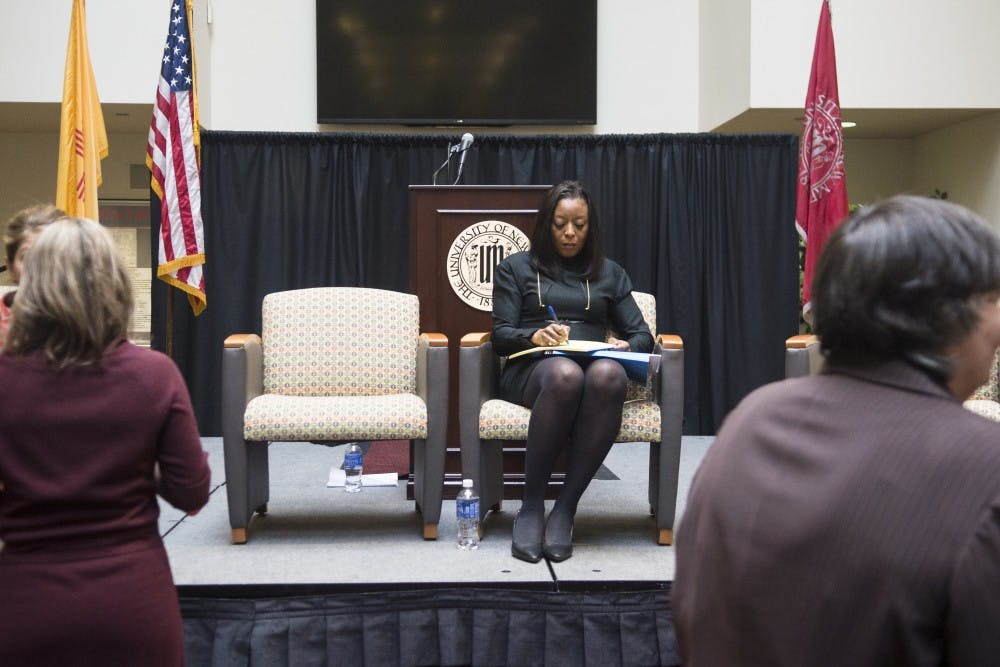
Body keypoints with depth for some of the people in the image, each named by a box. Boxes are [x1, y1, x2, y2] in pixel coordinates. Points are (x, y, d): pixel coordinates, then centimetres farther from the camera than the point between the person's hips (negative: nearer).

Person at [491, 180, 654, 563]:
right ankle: (531, 505, -30)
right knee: (565, 374, -41)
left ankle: (565, 508, -34)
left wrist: (629, 347, -8)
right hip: (530, 371, -1)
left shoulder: (609, 273, 25)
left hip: (594, 364, 2)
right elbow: (501, 336, 8)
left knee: (608, 374, -39)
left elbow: (642, 334, 17)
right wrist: (533, 336, -15)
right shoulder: (516, 268, 19)